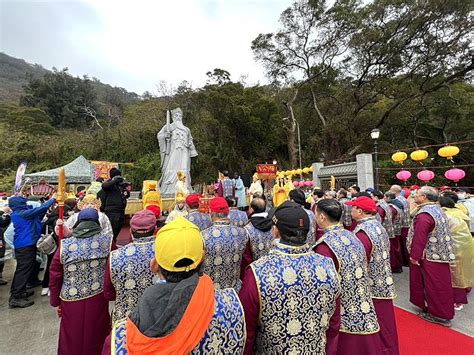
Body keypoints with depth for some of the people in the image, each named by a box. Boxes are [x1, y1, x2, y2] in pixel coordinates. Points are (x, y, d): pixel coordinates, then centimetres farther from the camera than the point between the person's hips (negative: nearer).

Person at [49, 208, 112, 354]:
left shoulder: (64, 245, -8)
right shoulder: (107, 242, -12)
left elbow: (55, 277, -1)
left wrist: (55, 302, 12)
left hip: (71, 300, 1)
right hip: (98, 298, 0)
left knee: (72, 339, 24)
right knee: (94, 336, 23)